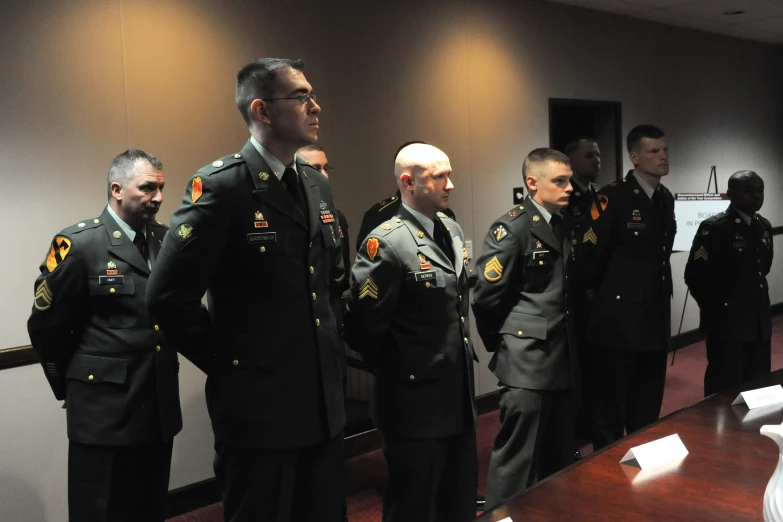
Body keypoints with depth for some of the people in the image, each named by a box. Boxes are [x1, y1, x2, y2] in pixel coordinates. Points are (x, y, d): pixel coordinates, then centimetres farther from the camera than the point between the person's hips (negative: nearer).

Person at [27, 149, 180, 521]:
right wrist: (71, 389, 4)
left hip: (159, 407, 5)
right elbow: (46, 327, -4)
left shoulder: (165, 239, 6)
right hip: (105, 411, -5)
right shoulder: (78, 244, -9)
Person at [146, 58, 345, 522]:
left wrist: (330, 344, 13)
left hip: (324, 401, 7)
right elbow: (170, 296, -17)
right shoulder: (220, 186, -14)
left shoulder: (318, 184, 9)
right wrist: (225, 364, -9)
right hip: (258, 407, -7)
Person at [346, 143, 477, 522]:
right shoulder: (387, 242, -19)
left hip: (460, 398, 8)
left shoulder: (453, 231, 8)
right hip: (417, 403, -7)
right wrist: (399, 372, -5)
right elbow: (363, 327, -18)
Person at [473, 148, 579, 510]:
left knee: (561, 461, 18)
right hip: (527, 363, -8)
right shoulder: (511, 228, -12)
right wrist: (502, 345, -3)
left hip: (565, 361, 8)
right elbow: (486, 297, -13)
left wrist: (568, 341, 13)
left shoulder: (564, 227, 13)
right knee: (516, 462, -3)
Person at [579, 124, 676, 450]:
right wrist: (596, 293, 2)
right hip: (620, 318, -7)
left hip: (656, 318, 7)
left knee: (648, 407, 17)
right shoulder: (613, 197, -14)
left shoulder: (666, 198, 10)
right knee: (611, 408, 4)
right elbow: (590, 254, -11)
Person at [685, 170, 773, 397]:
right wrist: (716, 311, -4)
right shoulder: (714, 227, -13)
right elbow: (694, 276, -12)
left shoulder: (764, 227, 9)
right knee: (726, 392, 0)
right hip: (727, 324, -7)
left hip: (760, 322, 7)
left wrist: (757, 299, 15)